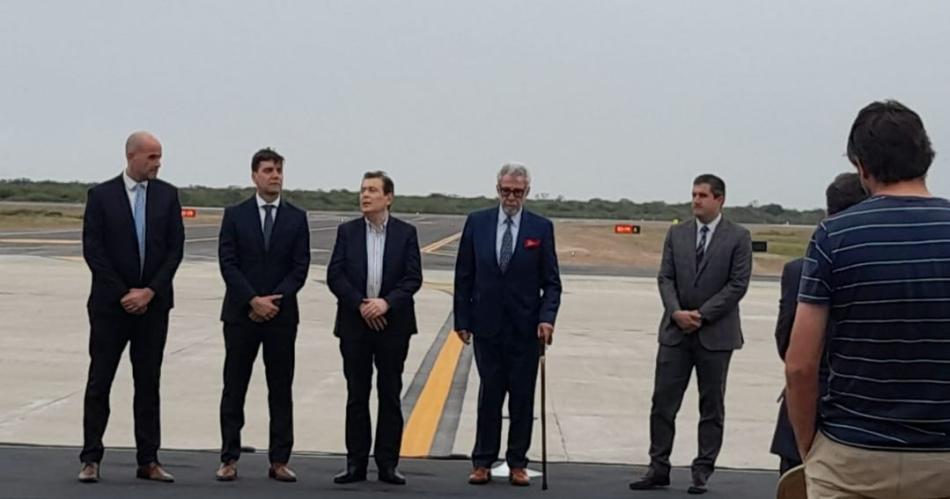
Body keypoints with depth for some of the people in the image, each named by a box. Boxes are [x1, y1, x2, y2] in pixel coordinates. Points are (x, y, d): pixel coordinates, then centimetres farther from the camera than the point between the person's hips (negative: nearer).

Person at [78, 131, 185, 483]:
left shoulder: (167, 195, 5)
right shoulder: (101, 195, -1)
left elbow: (175, 248, 1)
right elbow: (92, 250, -5)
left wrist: (150, 291, -9)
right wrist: (123, 293, -11)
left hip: (153, 303, 2)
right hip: (110, 303, -2)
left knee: (149, 384, 6)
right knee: (99, 382, 2)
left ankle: (148, 461, 11)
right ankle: (91, 459, 9)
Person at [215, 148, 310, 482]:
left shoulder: (297, 217, 6)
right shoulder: (235, 215, 4)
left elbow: (300, 267, 1)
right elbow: (228, 264, -3)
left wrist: (274, 300, -11)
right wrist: (253, 300, -13)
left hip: (282, 315, 1)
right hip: (240, 314, -1)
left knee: (281, 390, 4)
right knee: (234, 389, 3)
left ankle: (279, 461, 9)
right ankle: (229, 459, 10)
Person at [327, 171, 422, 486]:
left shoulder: (406, 233, 2)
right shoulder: (347, 231, 5)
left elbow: (413, 277, -4)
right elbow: (334, 276, -2)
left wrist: (386, 302, -17)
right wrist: (360, 304, -12)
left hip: (393, 324, -1)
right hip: (355, 324, 1)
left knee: (390, 396, 4)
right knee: (357, 396, 6)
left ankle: (388, 464, 12)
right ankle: (356, 463, 13)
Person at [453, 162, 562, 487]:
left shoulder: (541, 227, 1)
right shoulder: (476, 223, 4)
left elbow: (551, 281, 2)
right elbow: (463, 276, 5)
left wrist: (547, 318, -12)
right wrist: (462, 320, 1)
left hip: (525, 327, 0)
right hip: (487, 326, 0)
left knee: (522, 397, 5)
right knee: (489, 395, 5)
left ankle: (518, 463, 15)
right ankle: (482, 462, 13)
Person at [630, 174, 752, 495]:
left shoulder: (738, 237, -3)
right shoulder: (676, 234, 8)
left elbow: (738, 285, -9)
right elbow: (665, 278, 4)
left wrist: (702, 314, -14)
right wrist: (676, 312, -12)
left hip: (716, 333, -3)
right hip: (676, 330, 3)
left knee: (711, 405, 6)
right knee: (663, 401, 2)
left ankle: (702, 471, 15)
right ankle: (659, 468, 10)